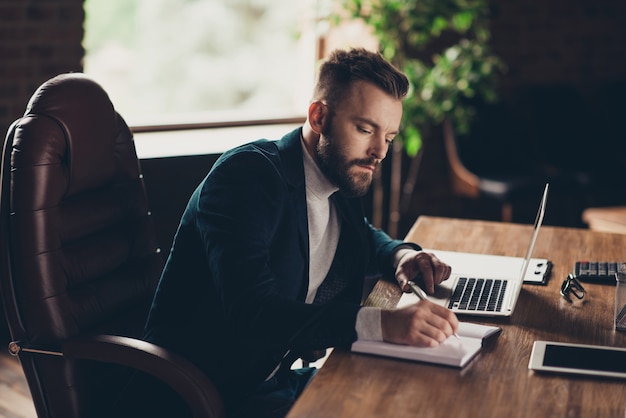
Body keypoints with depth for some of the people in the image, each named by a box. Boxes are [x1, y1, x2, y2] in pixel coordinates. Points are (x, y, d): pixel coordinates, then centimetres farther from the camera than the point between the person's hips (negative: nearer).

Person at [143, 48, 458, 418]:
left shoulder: (343, 176, 7)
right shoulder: (247, 175, -18)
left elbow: (363, 235, 30)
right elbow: (250, 311, -32)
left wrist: (400, 254, 5)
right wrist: (383, 322, -42)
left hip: (281, 379, 8)